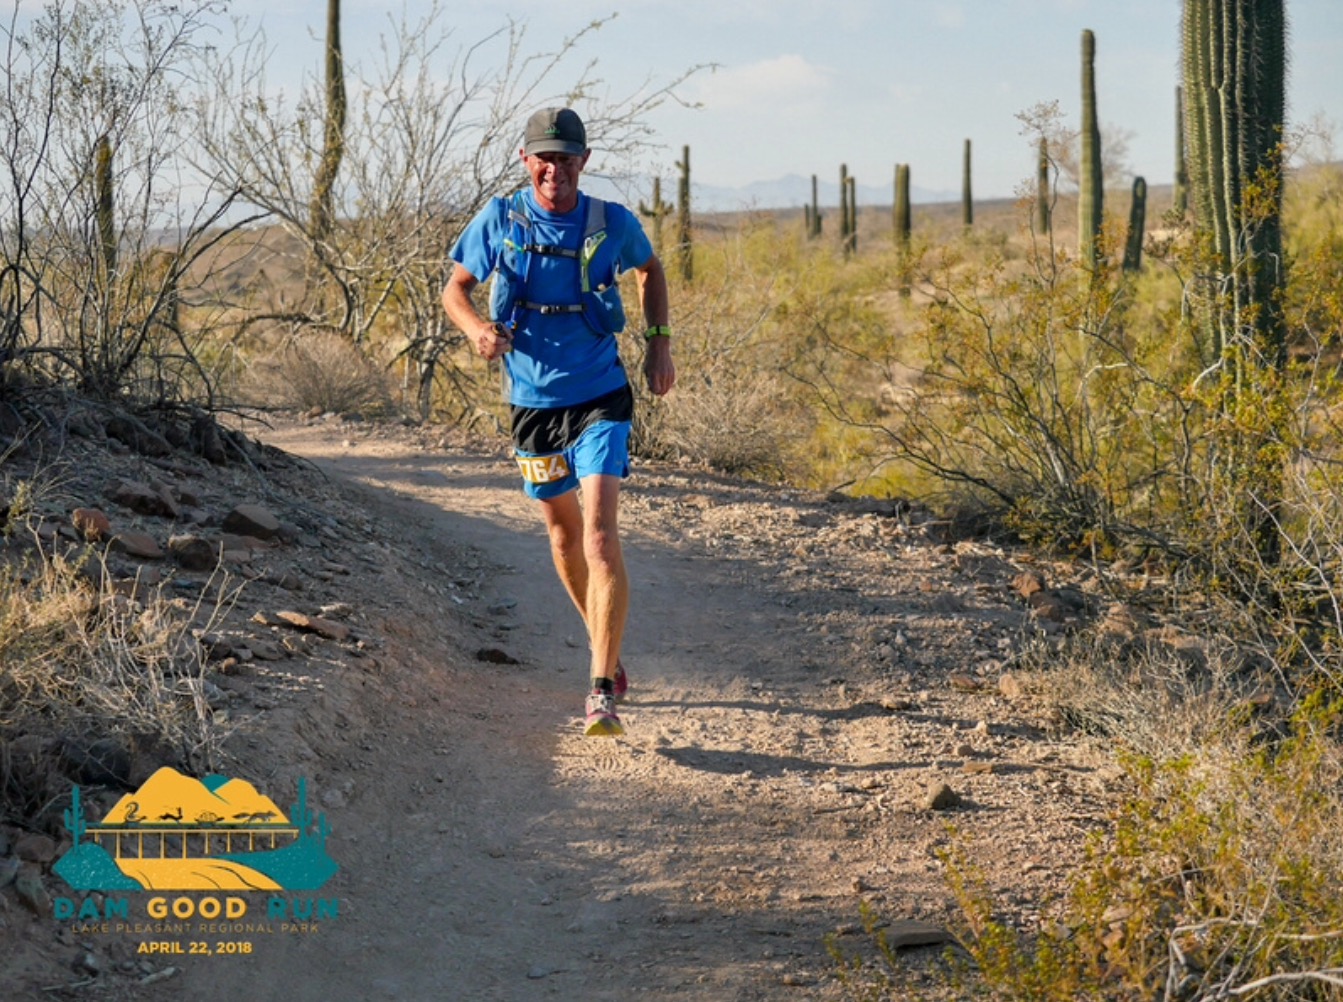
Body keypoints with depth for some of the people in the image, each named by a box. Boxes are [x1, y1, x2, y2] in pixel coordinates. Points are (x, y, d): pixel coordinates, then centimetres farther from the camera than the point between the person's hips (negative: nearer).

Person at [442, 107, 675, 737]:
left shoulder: (613, 224, -6)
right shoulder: (499, 221, -5)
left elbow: (649, 268, 16)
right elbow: (454, 288, 4)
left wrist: (658, 342, 5)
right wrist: (478, 329, -17)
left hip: (600, 399, -3)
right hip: (532, 402, 3)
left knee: (600, 536, -17)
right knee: (563, 529, 17)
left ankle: (603, 690, -18)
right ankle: (603, 644, 41)